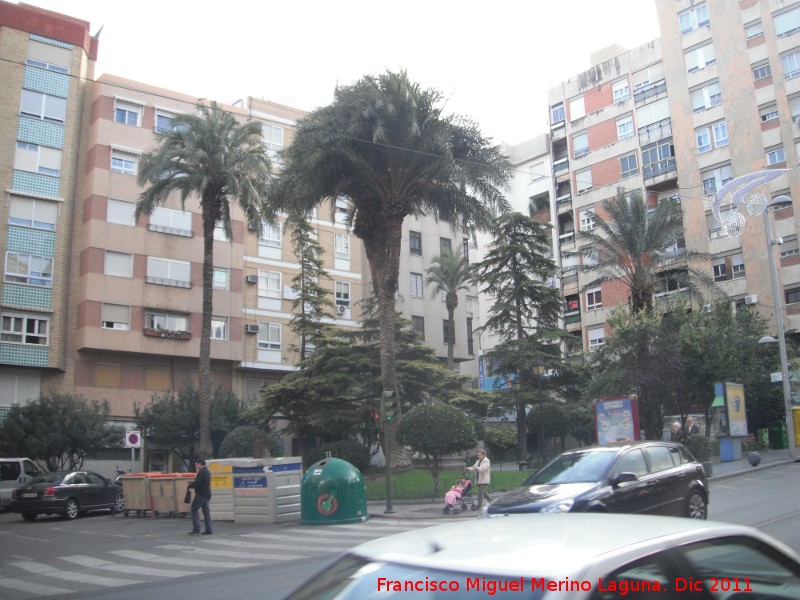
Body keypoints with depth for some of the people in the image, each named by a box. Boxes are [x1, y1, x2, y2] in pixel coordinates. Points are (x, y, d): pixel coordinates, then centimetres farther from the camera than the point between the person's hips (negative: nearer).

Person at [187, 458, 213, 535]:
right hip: (207, 495, 9)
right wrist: (192, 483, 14)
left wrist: (190, 486, -3)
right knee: (206, 511, 8)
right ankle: (208, 530, 5)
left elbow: (197, 483, -22)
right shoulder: (207, 471, 18)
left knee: (194, 510, -2)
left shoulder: (201, 472, -15)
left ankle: (196, 529, -6)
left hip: (200, 495, -9)